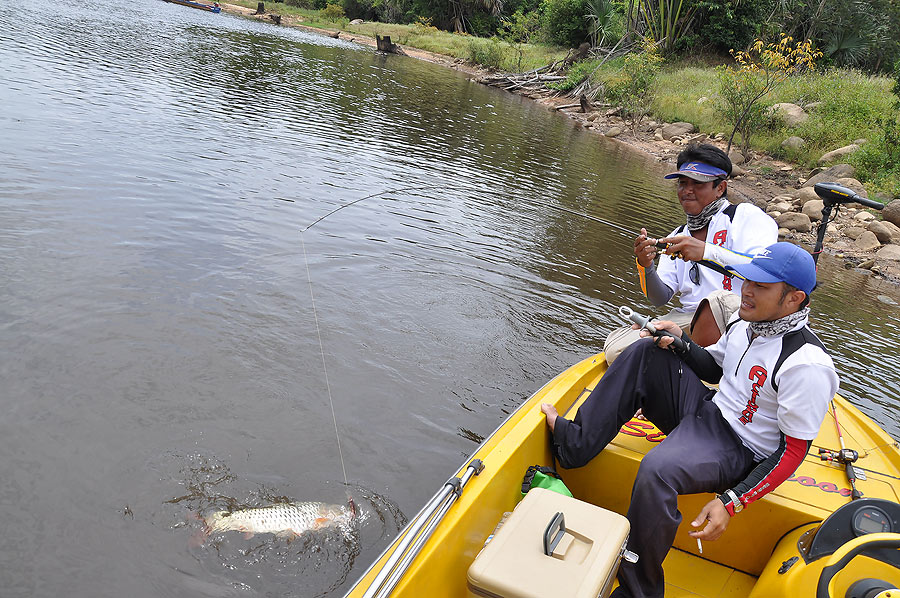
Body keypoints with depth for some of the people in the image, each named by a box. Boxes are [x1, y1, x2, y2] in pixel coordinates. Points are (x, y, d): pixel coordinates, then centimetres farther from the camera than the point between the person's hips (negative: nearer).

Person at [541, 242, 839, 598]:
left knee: (657, 471, -36)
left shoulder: (806, 365, -23)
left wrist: (732, 503, -26)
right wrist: (679, 341, -2)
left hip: (739, 449, -9)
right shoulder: (745, 323, 2)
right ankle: (575, 444, -3)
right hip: (705, 410, 9)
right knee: (645, 353, -1)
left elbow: (794, 449, -20)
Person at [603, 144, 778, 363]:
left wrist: (707, 252, -25)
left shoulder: (745, 216, 4)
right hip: (686, 321, 5)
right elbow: (661, 299, 12)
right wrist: (646, 267, -8)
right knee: (616, 346, -17)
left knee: (719, 301, -40)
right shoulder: (678, 237, 22)